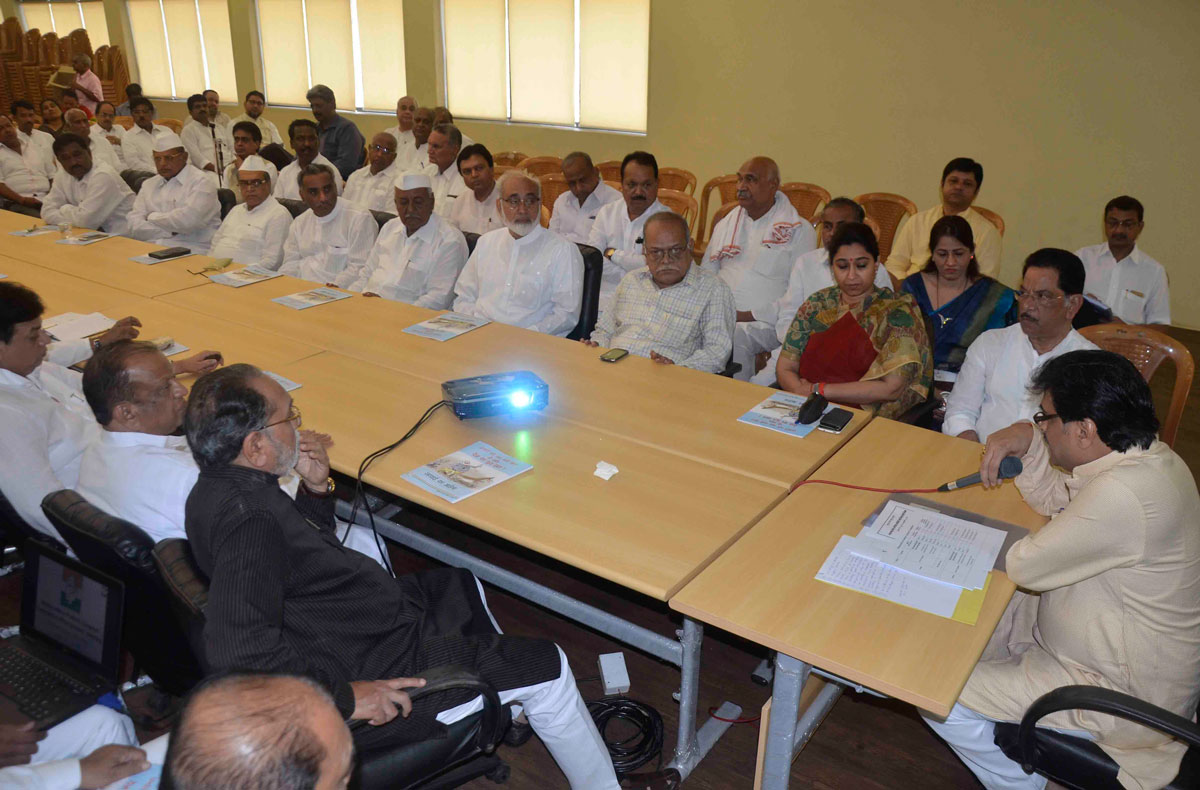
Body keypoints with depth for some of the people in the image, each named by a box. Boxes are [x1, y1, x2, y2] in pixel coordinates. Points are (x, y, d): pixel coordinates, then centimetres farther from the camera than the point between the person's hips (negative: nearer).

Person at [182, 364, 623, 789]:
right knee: (547, 669, -1)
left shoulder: (221, 486, 1)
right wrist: (343, 697, -31)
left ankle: (506, 708, 50)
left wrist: (315, 489, -3)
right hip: (369, 670, -11)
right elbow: (238, 649, -40)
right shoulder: (247, 515, -31)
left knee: (463, 586, 32)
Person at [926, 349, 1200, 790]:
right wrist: (1030, 444, -9)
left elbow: (1025, 567, -26)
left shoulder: (1122, 495, -36)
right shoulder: (1143, 453, -5)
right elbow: (1057, 501, 9)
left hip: (1124, 694, -10)